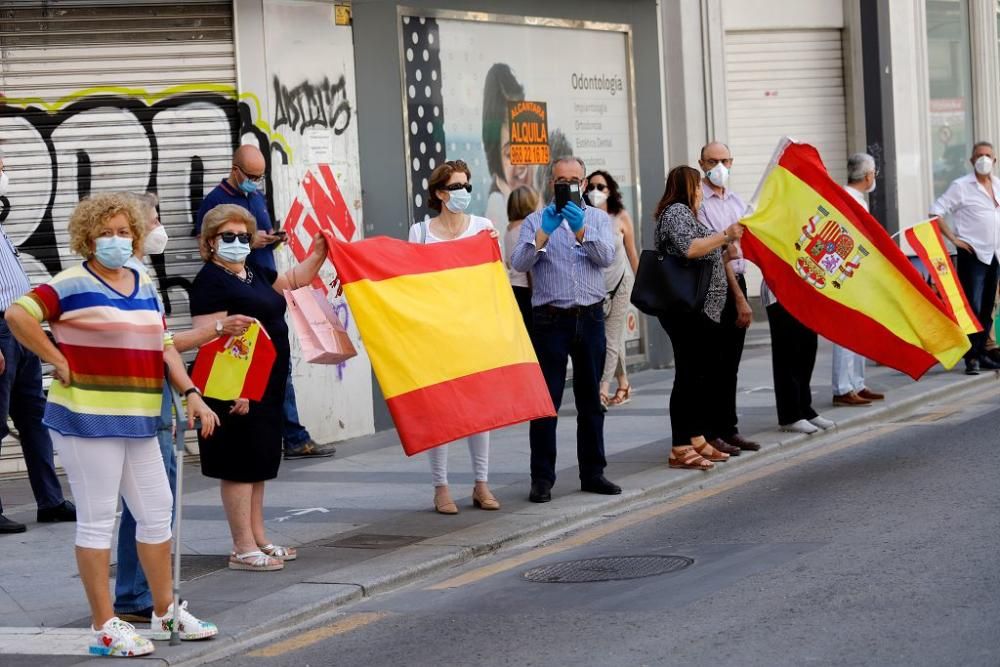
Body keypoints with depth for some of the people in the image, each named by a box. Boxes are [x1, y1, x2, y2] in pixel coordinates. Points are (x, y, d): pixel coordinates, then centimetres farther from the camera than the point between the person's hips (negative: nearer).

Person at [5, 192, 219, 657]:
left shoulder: (145, 286, 14)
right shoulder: (73, 285, -8)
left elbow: (164, 345, 14)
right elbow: (18, 315, -18)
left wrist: (191, 394, 3)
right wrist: (59, 361, -16)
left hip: (139, 422, 7)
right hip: (87, 420, -7)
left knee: (157, 513, 13)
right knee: (97, 519, -2)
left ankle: (165, 612, 28)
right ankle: (105, 627, 4)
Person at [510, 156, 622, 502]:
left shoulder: (597, 218, 11)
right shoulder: (536, 221, 5)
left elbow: (606, 257, -7)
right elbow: (519, 263, -9)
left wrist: (580, 230, -21)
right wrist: (544, 233, -22)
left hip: (590, 317, 2)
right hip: (551, 318, -2)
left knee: (591, 399, 9)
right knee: (546, 399, -5)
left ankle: (592, 473, 17)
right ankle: (542, 477, -1)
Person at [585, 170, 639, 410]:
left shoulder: (621, 217, -2)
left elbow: (632, 253, 6)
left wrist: (640, 282, 10)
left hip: (619, 282, -1)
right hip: (593, 284, 1)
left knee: (611, 338, -5)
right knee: (615, 336, 12)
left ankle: (603, 390, -9)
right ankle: (623, 385, 26)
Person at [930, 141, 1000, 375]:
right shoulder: (961, 186, -6)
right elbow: (936, 212, -9)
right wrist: (953, 238, -13)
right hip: (972, 253, -6)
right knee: (972, 307, -10)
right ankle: (971, 358, -7)